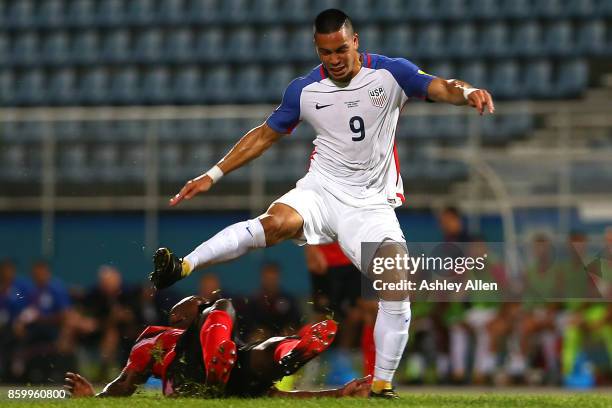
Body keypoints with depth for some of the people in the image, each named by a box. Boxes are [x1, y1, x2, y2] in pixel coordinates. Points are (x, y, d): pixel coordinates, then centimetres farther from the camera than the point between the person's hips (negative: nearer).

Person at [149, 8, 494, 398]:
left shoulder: (390, 73, -3)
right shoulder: (305, 90, 4)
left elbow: (438, 87, -16)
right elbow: (265, 135, 14)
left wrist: (467, 92, -40)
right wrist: (213, 175, 11)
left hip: (371, 204, 0)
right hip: (321, 190, 0)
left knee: (398, 290, -16)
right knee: (277, 221, -32)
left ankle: (382, 386, -4)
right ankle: (181, 267, -35)